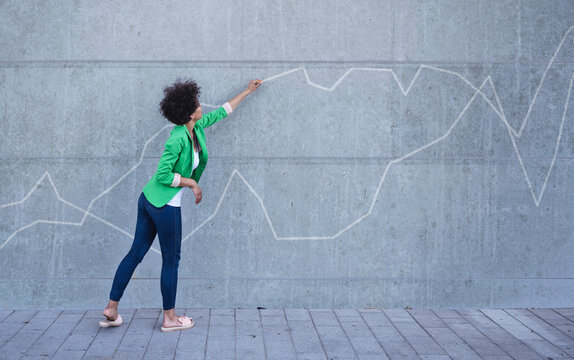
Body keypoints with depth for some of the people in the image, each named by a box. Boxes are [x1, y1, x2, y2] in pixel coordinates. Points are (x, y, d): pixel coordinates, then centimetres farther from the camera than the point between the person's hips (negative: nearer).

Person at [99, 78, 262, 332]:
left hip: (149, 199, 9)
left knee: (136, 253, 12)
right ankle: (169, 318, 18)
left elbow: (220, 112, 20)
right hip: (165, 205, -9)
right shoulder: (178, 139, -22)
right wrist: (191, 183, -11)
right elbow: (163, 175, -22)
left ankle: (111, 309, 17)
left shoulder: (196, 128, 4)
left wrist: (246, 92, 28)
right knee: (171, 260, 5)